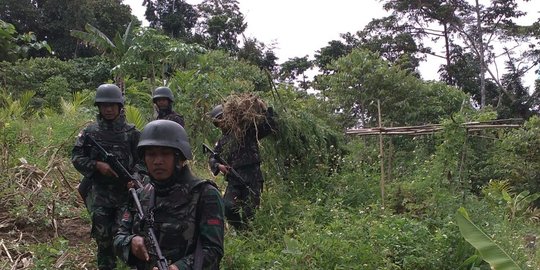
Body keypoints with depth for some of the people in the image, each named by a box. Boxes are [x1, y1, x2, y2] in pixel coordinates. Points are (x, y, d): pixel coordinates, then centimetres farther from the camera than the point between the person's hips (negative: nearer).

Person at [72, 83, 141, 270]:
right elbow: (76, 158, 2)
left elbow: (141, 160, 0)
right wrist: (97, 165, -15)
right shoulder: (90, 132, 4)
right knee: (103, 236, 4)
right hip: (99, 192, 1)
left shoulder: (131, 132, 0)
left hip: (126, 191, -1)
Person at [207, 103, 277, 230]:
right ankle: (241, 231, 6)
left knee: (249, 213, -4)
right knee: (227, 206, -15)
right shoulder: (222, 141, 21)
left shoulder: (247, 130, 4)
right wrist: (218, 166, 3)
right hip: (234, 180, 4)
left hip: (252, 178, -4)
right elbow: (212, 158, 24)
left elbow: (270, 127, -2)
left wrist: (267, 110, -12)